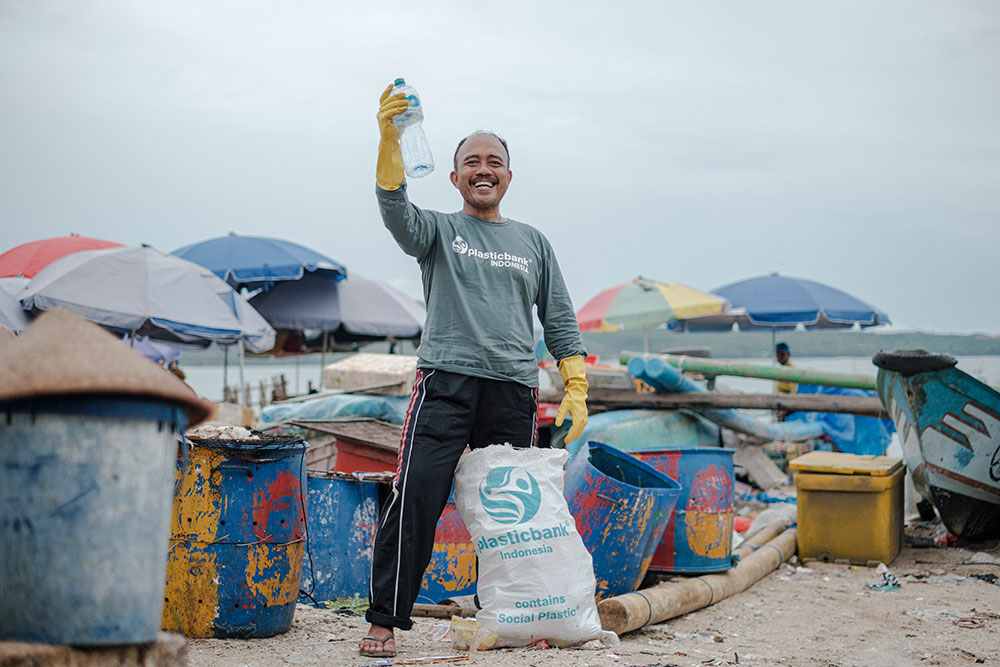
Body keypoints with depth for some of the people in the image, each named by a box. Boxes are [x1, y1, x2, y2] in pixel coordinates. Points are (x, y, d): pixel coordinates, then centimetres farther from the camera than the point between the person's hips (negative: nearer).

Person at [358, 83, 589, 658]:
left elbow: (560, 320, 18)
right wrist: (390, 138, -26)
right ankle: (386, 619, -7)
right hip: (446, 380, -3)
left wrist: (576, 390, 9)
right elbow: (395, 207, -11)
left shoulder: (533, 242, 19)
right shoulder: (438, 231, 11)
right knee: (416, 498, -12)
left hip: (514, 389, 3)